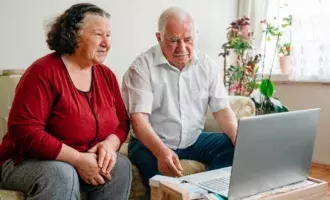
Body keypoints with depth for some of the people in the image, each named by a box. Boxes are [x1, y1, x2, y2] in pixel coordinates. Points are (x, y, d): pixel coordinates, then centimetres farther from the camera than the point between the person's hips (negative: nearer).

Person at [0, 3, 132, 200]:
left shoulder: (106, 75, 3)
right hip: (28, 161, -6)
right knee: (62, 175, -35)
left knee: (121, 166, -17)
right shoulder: (43, 72, -18)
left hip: (87, 160, 6)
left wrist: (110, 144, -16)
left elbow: (122, 121, 8)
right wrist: (77, 158, -27)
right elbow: (24, 131, -25)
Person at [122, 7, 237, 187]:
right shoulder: (142, 67, -13)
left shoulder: (207, 65, 1)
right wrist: (162, 151, -39)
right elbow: (138, 118, -21)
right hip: (151, 144, -5)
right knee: (164, 176, -35)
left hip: (195, 140, 6)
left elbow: (222, 110, 1)